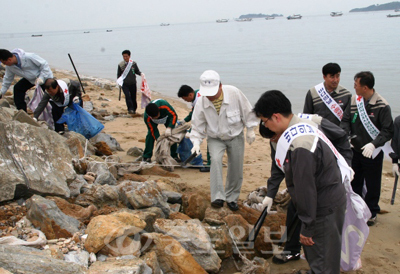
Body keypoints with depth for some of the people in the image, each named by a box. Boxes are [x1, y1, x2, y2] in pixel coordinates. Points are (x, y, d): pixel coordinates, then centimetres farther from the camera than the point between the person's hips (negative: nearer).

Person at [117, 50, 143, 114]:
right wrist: (118, 81, -6)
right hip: (124, 84, -1)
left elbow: (137, 71, 10)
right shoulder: (120, 65, -2)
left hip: (133, 83, 1)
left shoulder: (133, 63, -1)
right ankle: (130, 109, -17)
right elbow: (118, 74, 8)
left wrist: (141, 73, -10)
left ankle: (134, 109, 26)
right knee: (127, 96, -19)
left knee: (133, 97, 8)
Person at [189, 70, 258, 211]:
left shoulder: (234, 93, -25)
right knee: (215, 159, -28)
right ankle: (218, 197, -25)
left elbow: (247, 111, -8)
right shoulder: (201, 102, -21)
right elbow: (197, 125, -8)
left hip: (235, 137, 1)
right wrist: (196, 142, -20)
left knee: (236, 169, 4)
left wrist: (250, 130, -3)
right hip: (215, 138, 0)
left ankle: (231, 198, 26)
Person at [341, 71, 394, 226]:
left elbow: (388, 131, -16)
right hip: (354, 150, 5)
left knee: (372, 185, 9)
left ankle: (372, 213, 27)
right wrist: (346, 135, -15)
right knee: (354, 182, 18)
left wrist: (374, 144, -28)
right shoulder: (354, 100, -2)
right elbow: (345, 120, 4)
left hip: (372, 153, -5)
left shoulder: (382, 106, -17)